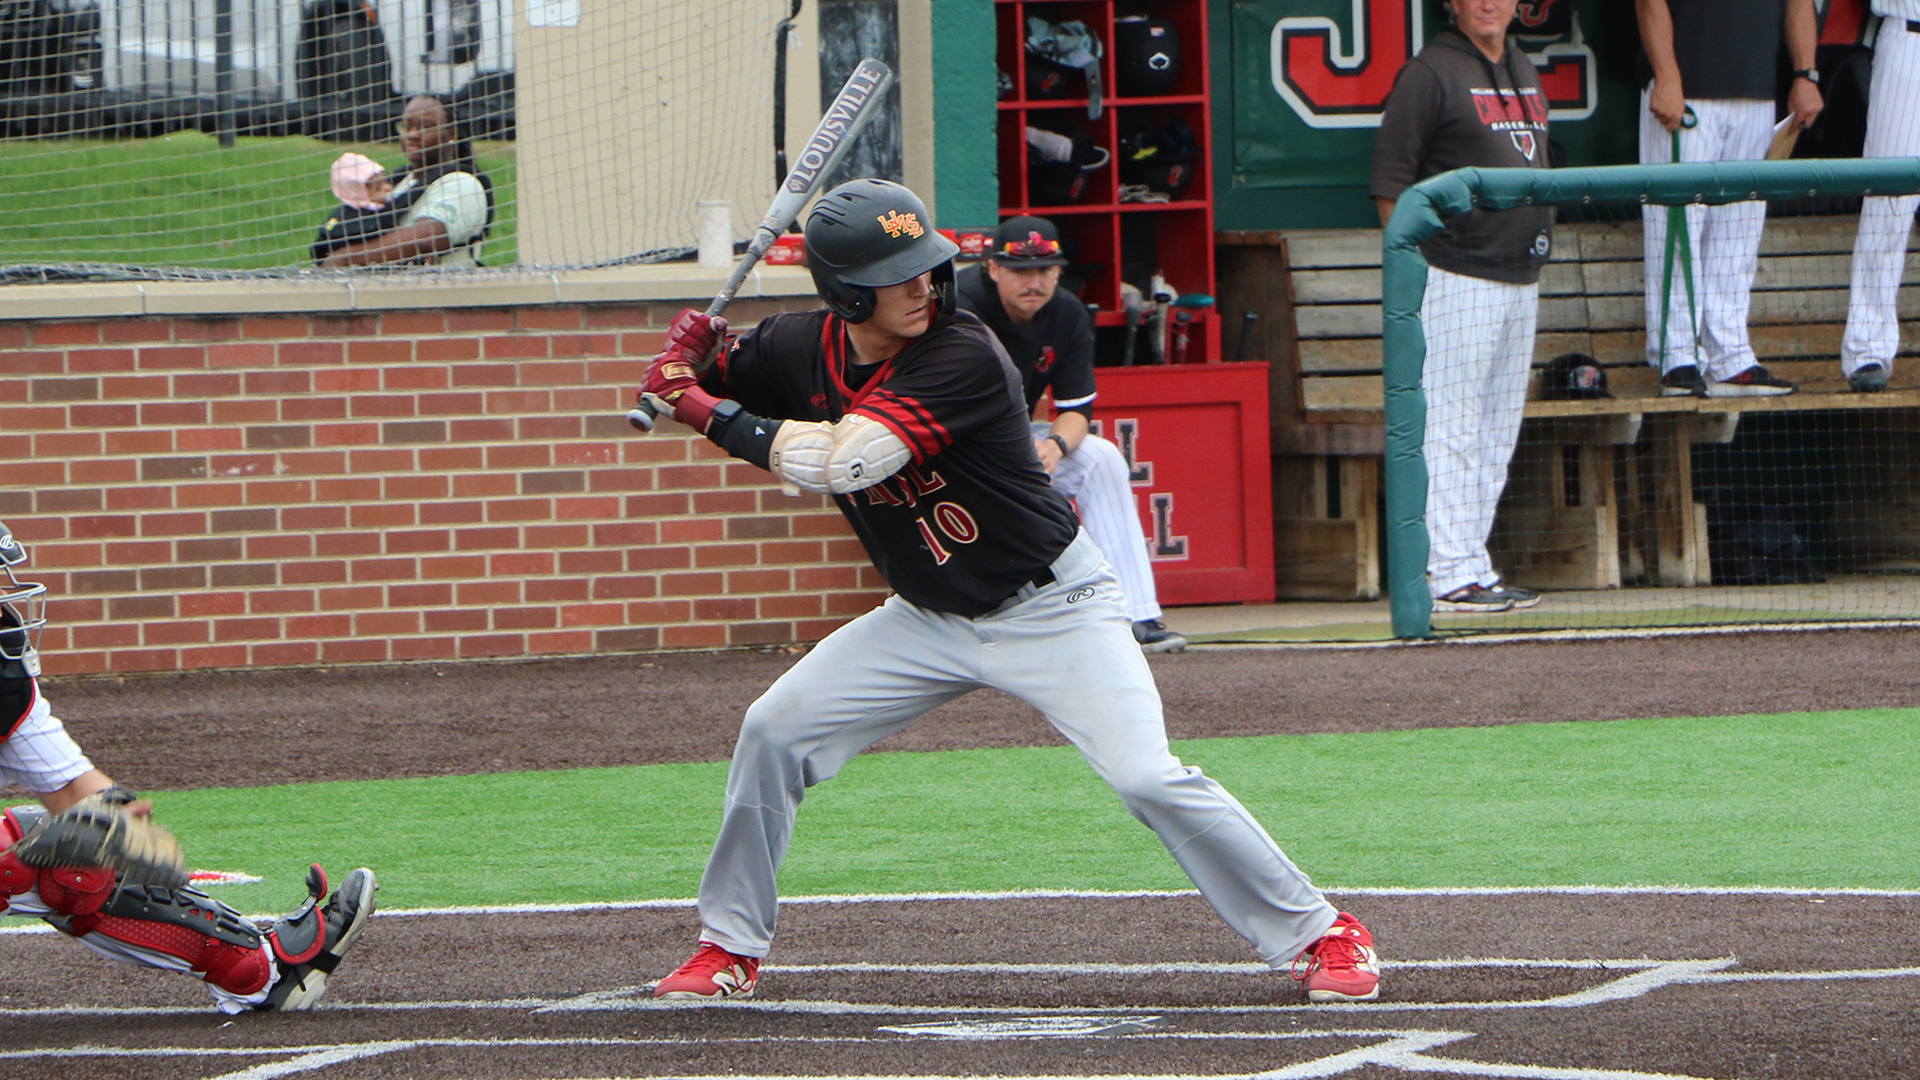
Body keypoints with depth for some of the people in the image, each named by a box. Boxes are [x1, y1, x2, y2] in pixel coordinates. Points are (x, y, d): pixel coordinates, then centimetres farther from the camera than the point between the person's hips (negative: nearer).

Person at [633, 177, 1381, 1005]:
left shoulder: (964, 358, -28)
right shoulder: (802, 348, -8)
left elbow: (843, 461, -38)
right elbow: (700, 383, 10)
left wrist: (715, 416, -31)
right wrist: (691, 356, -14)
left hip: (1050, 609, -6)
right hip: (926, 619, 6)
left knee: (1147, 777, -19)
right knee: (775, 730, -3)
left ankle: (1320, 933, -7)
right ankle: (730, 945, 13)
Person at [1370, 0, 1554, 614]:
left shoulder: (1523, 72, 17)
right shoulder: (1430, 73, -7)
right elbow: (1391, 182, -10)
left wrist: (1534, 257, 17)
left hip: (1521, 280, 8)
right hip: (1456, 280, -8)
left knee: (1499, 432, 10)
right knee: (1452, 429, -8)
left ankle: (1471, 568, 16)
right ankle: (1449, 575, -7)